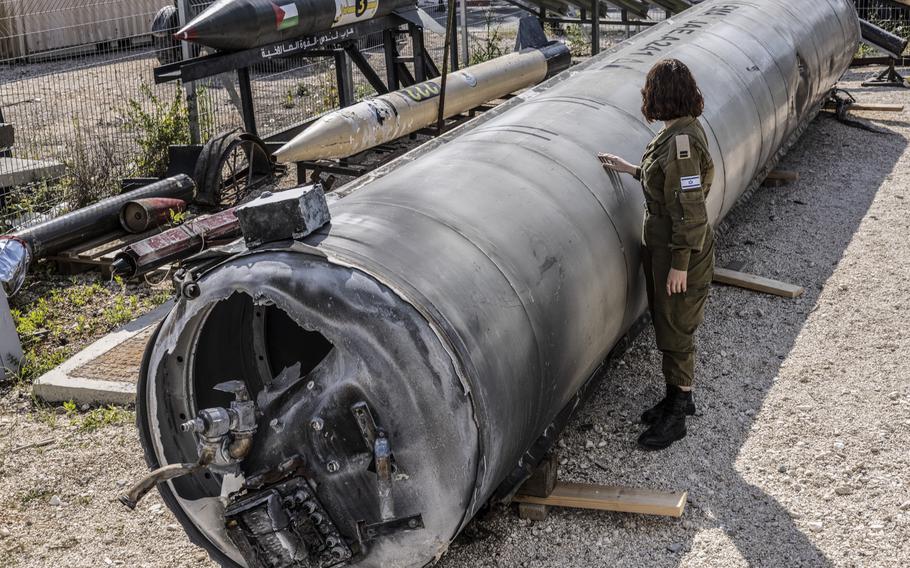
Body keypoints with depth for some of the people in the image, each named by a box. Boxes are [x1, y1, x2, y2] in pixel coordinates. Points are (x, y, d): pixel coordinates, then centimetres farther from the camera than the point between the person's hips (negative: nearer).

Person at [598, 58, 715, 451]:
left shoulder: (681, 139, -24)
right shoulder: (683, 130, 5)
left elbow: (689, 208, -24)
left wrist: (680, 264, -22)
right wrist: (633, 171, 18)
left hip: (679, 249, -10)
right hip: (661, 244, 10)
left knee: (675, 331, 2)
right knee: (667, 326, 20)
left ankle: (675, 417, 16)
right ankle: (680, 398, 36)